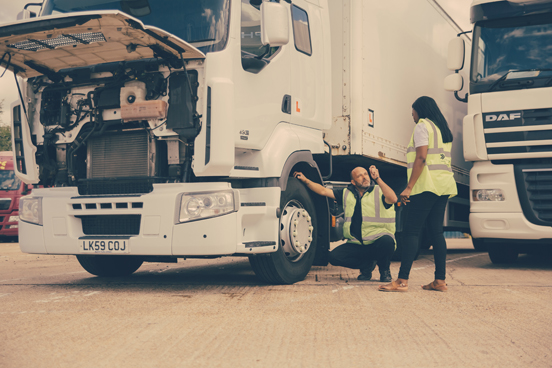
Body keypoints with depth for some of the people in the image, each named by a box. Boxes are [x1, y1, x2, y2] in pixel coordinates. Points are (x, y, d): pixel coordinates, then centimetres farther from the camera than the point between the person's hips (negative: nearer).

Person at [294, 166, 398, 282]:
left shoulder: (379, 191, -1)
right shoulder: (347, 193, 12)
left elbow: (393, 199, -22)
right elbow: (323, 191, 12)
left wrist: (377, 179, -27)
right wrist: (305, 180, 3)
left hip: (378, 239, -4)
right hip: (356, 244, 4)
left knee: (386, 241, -38)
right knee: (334, 256, -17)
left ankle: (384, 270, -4)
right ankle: (367, 264, 7)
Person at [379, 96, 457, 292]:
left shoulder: (422, 126, -4)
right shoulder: (443, 128, 22)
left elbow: (421, 158, -16)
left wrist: (409, 187, -20)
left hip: (427, 185, -9)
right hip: (444, 184, 9)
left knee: (411, 231, -9)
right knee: (436, 231, 9)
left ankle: (402, 281, -13)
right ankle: (440, 280, 8)